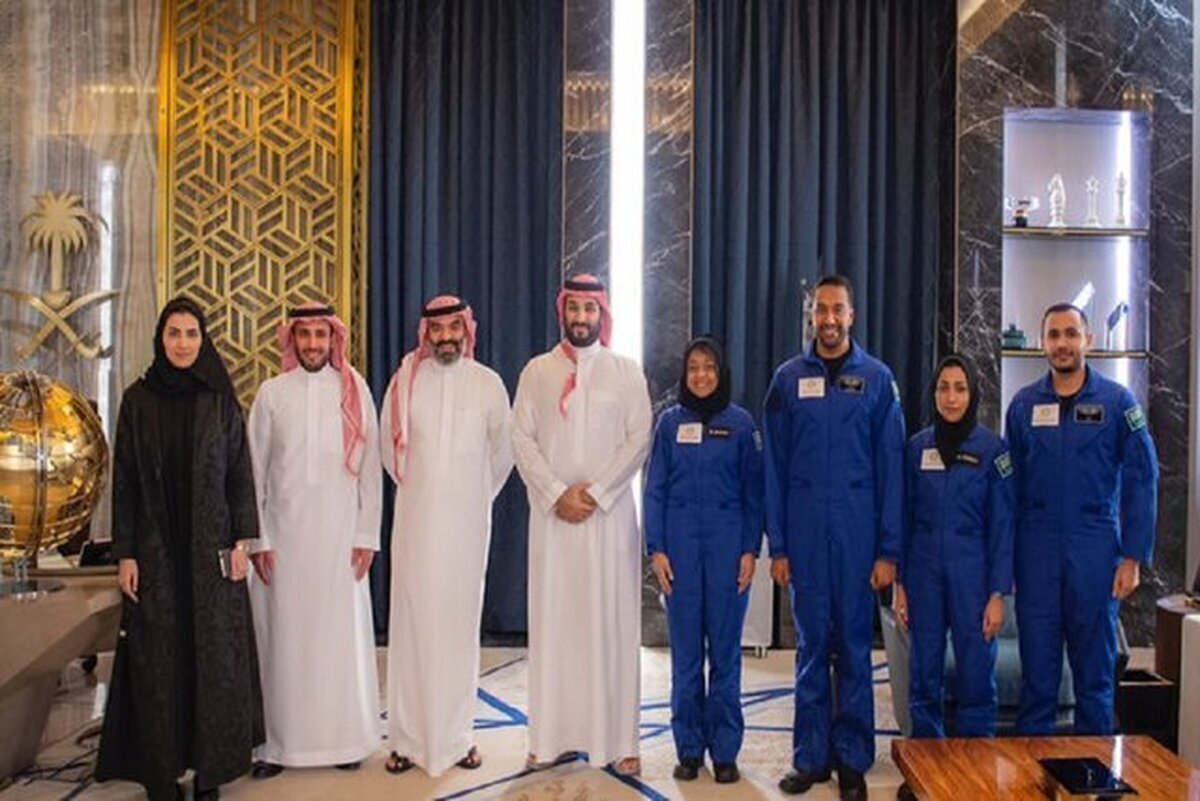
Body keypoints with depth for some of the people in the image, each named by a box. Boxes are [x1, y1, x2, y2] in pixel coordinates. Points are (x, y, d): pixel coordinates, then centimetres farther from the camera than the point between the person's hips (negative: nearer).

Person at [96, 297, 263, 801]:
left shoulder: (220, 399, 3)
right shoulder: (138, 399, 3)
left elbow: (240, 471, 3)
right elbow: (123, 479, 2)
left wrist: (241, 541, -4)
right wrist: (125, 553, -3)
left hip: (211, 545, 0)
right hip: (155, 548, 0)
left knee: (214, 656, 3)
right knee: (157, 660, 3)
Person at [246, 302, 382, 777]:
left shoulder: (355, 391, 3)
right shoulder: (272, 393, 4)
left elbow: (369, 467, 3)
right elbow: (254, 469, 4)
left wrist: (367, 535, -1)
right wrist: (257, 538, -2)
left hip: (339, 533, 0)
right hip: (284, 532, 0)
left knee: (341, 634, 4)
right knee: (282, 636, 3)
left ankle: (345, 738, 15)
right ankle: (277, 743, 12)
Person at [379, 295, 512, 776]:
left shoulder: (487, 383, 1)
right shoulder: (405, 381, 1)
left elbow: (502, 452, 11)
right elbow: (389, 447, 13)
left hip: (467, 522, 0)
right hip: (416, 520, 0)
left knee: (459, 623, 5)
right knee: (412, 623, 1)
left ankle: (457, 737, 14)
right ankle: (408, 739, 9)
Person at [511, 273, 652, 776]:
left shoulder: (626, 372, 6)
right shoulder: (537, 371, 8)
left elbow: (639, 440, -1)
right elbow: (522, 439, 2)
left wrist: (595, 492, -11)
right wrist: (558, 494, -9)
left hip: (609, 513, -1)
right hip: (551, 514, 1)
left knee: (611, 623, 0)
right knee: (552, 622, 2)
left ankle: (618, 740, 6)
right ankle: (554, 737, 10)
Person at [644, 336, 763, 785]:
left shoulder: (741, 423, 4)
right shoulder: (669, 422, 6)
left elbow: (753, 491, 4)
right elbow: (655, 490, 6)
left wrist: (751, 550, -4)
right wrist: (655, 549, -2)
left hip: (727, 545, -1)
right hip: (680, 545, 1)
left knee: (725, 649, 3)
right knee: (685, 650, 5)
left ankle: (724, 750, 14)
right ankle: (689, 748, 15)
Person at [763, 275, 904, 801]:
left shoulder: (877, 379, 2)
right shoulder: (788, 379, 5)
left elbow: (891, 468, 0)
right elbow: (774, 468, 4)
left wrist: (889, 550, -4)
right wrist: (777, 546, 0)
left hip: (857, 533, -1)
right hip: (804, 533, 1)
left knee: (854, 646, 7)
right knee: (811, 646, 8)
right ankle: (810, 757, 19)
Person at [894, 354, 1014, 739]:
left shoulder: (993, 448, -2)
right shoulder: (917, 447, 5)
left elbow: (1002, 526, -3)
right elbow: (905, 518, 8)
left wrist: (998, 594, -8)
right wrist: (899, 584, 4)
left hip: (973, 574, -2)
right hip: (925, 574, 2)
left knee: (975, 674, 1)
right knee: (924, 675, 7)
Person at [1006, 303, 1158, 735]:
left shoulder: (1117, 401, 0)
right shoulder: (1023, 404, 5)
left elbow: (1141, 480, -1)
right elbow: (1010, 485, 9)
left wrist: (1133, 556, -6)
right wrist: (1004, 554, 5)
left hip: (1095, 551, -1)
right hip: (1036, 552, 1)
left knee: (1095, 666, 8)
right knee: (1037, 664, 7)